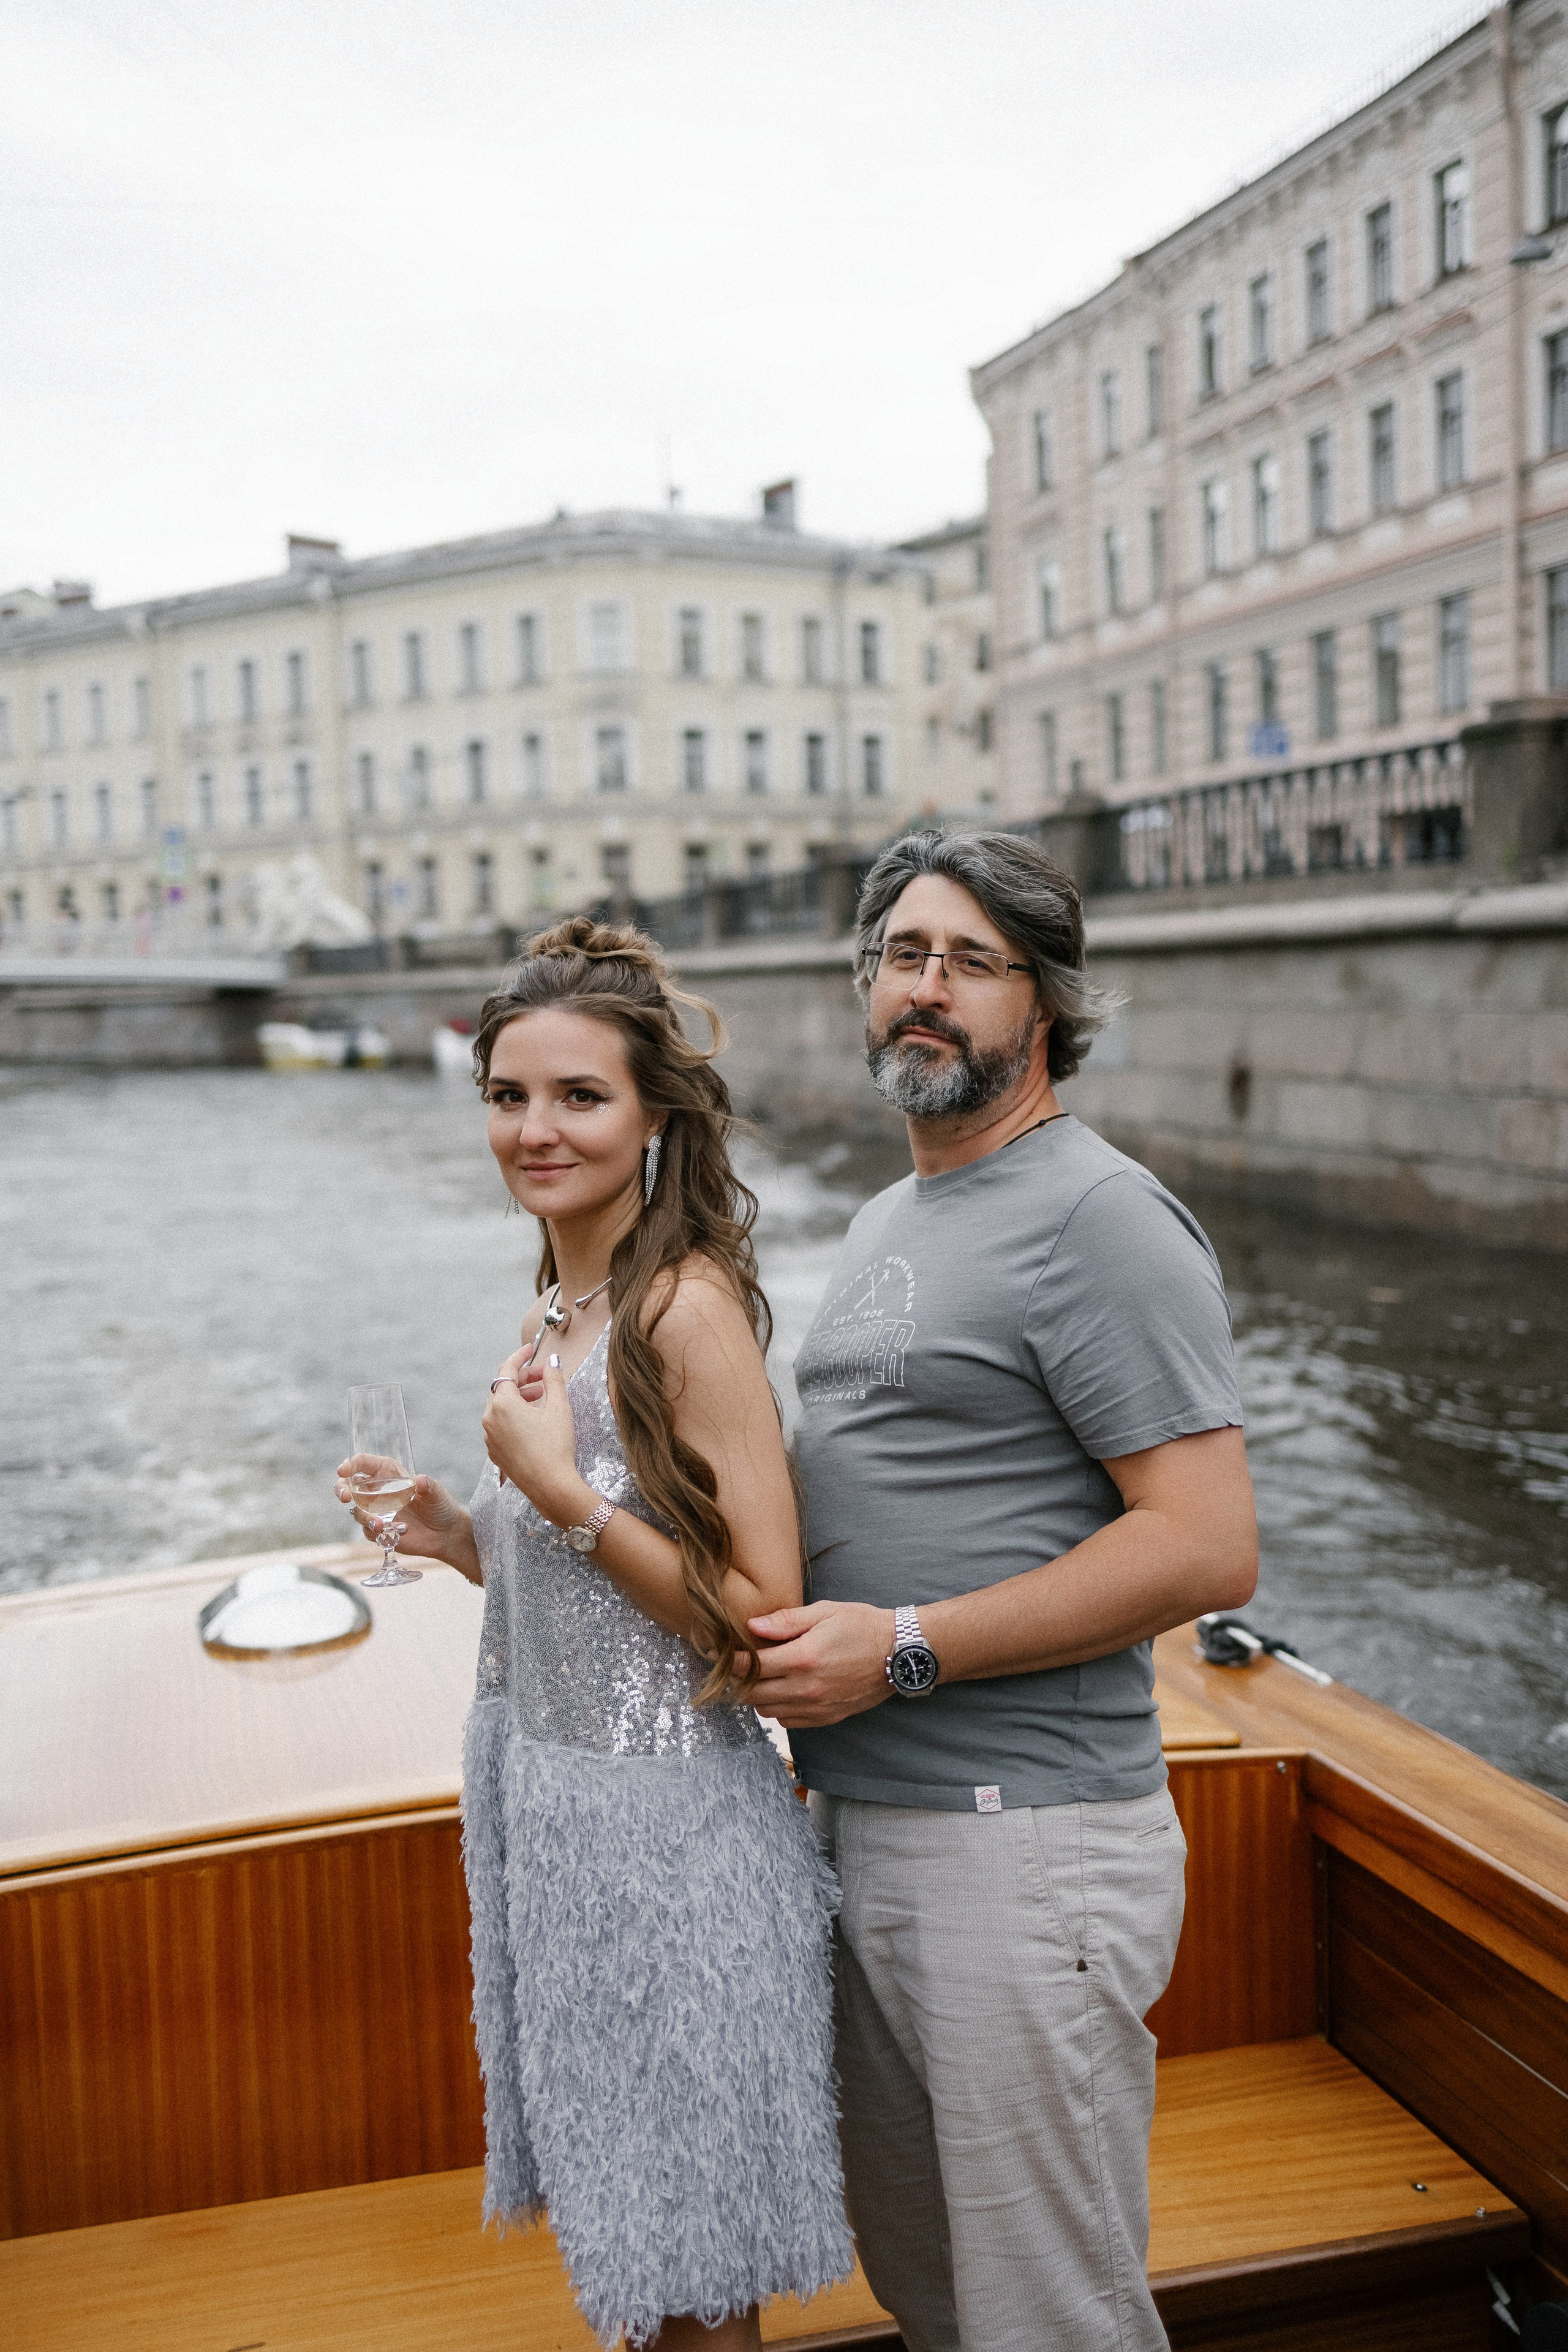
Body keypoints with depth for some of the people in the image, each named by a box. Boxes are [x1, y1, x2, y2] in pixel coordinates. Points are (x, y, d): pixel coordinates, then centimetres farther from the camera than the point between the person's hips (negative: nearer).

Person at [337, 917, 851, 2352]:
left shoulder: (686, 1306, -19)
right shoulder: (561, 1308, 6)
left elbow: (763, 1616, -20)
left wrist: (563, 1492, -22)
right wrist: (455, 1535, 1)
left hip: (659, 1817, -8)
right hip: (546, 1796, 8)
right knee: (621, 2224, 23)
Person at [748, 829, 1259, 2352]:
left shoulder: (1099, 1218, -14)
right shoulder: (888, 1220, 15)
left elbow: (1205, 1549, -21)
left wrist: (902, 1649, -21)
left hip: (1019, 1841, -9)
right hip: (854, 1822, 9)